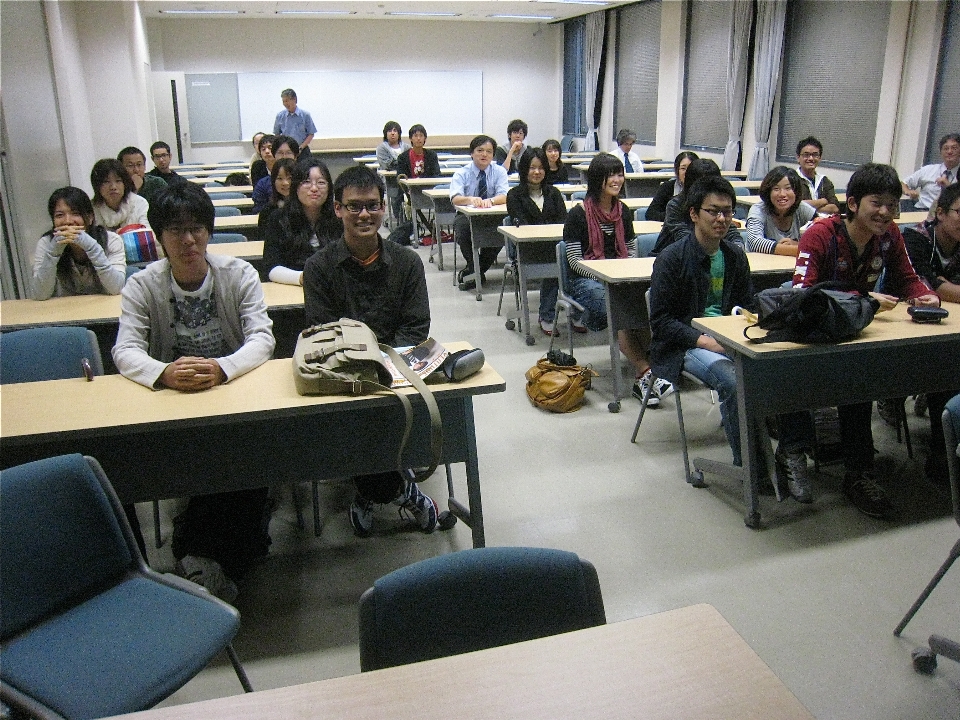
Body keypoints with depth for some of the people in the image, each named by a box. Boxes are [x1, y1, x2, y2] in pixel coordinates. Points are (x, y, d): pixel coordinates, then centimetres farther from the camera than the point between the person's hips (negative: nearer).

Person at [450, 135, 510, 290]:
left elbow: (504, 196, -16)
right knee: (462, 227, -35)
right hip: (467, 215, -1)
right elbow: (455, 198, -21)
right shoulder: (462, 173, -3)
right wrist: (470, 199, -45)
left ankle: (477, 270, -15)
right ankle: (474, 269, -17)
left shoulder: (499, 171, 1)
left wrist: (490, 200, -39)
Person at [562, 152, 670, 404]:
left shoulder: (624, 213, 13)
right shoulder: (578, 215, -4)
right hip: (585, 280, -4)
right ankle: (646, 372, -35)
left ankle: (643, 377, -34)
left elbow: (631, 251, 18)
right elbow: (574, 260, -7)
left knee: (636, 300, -30)